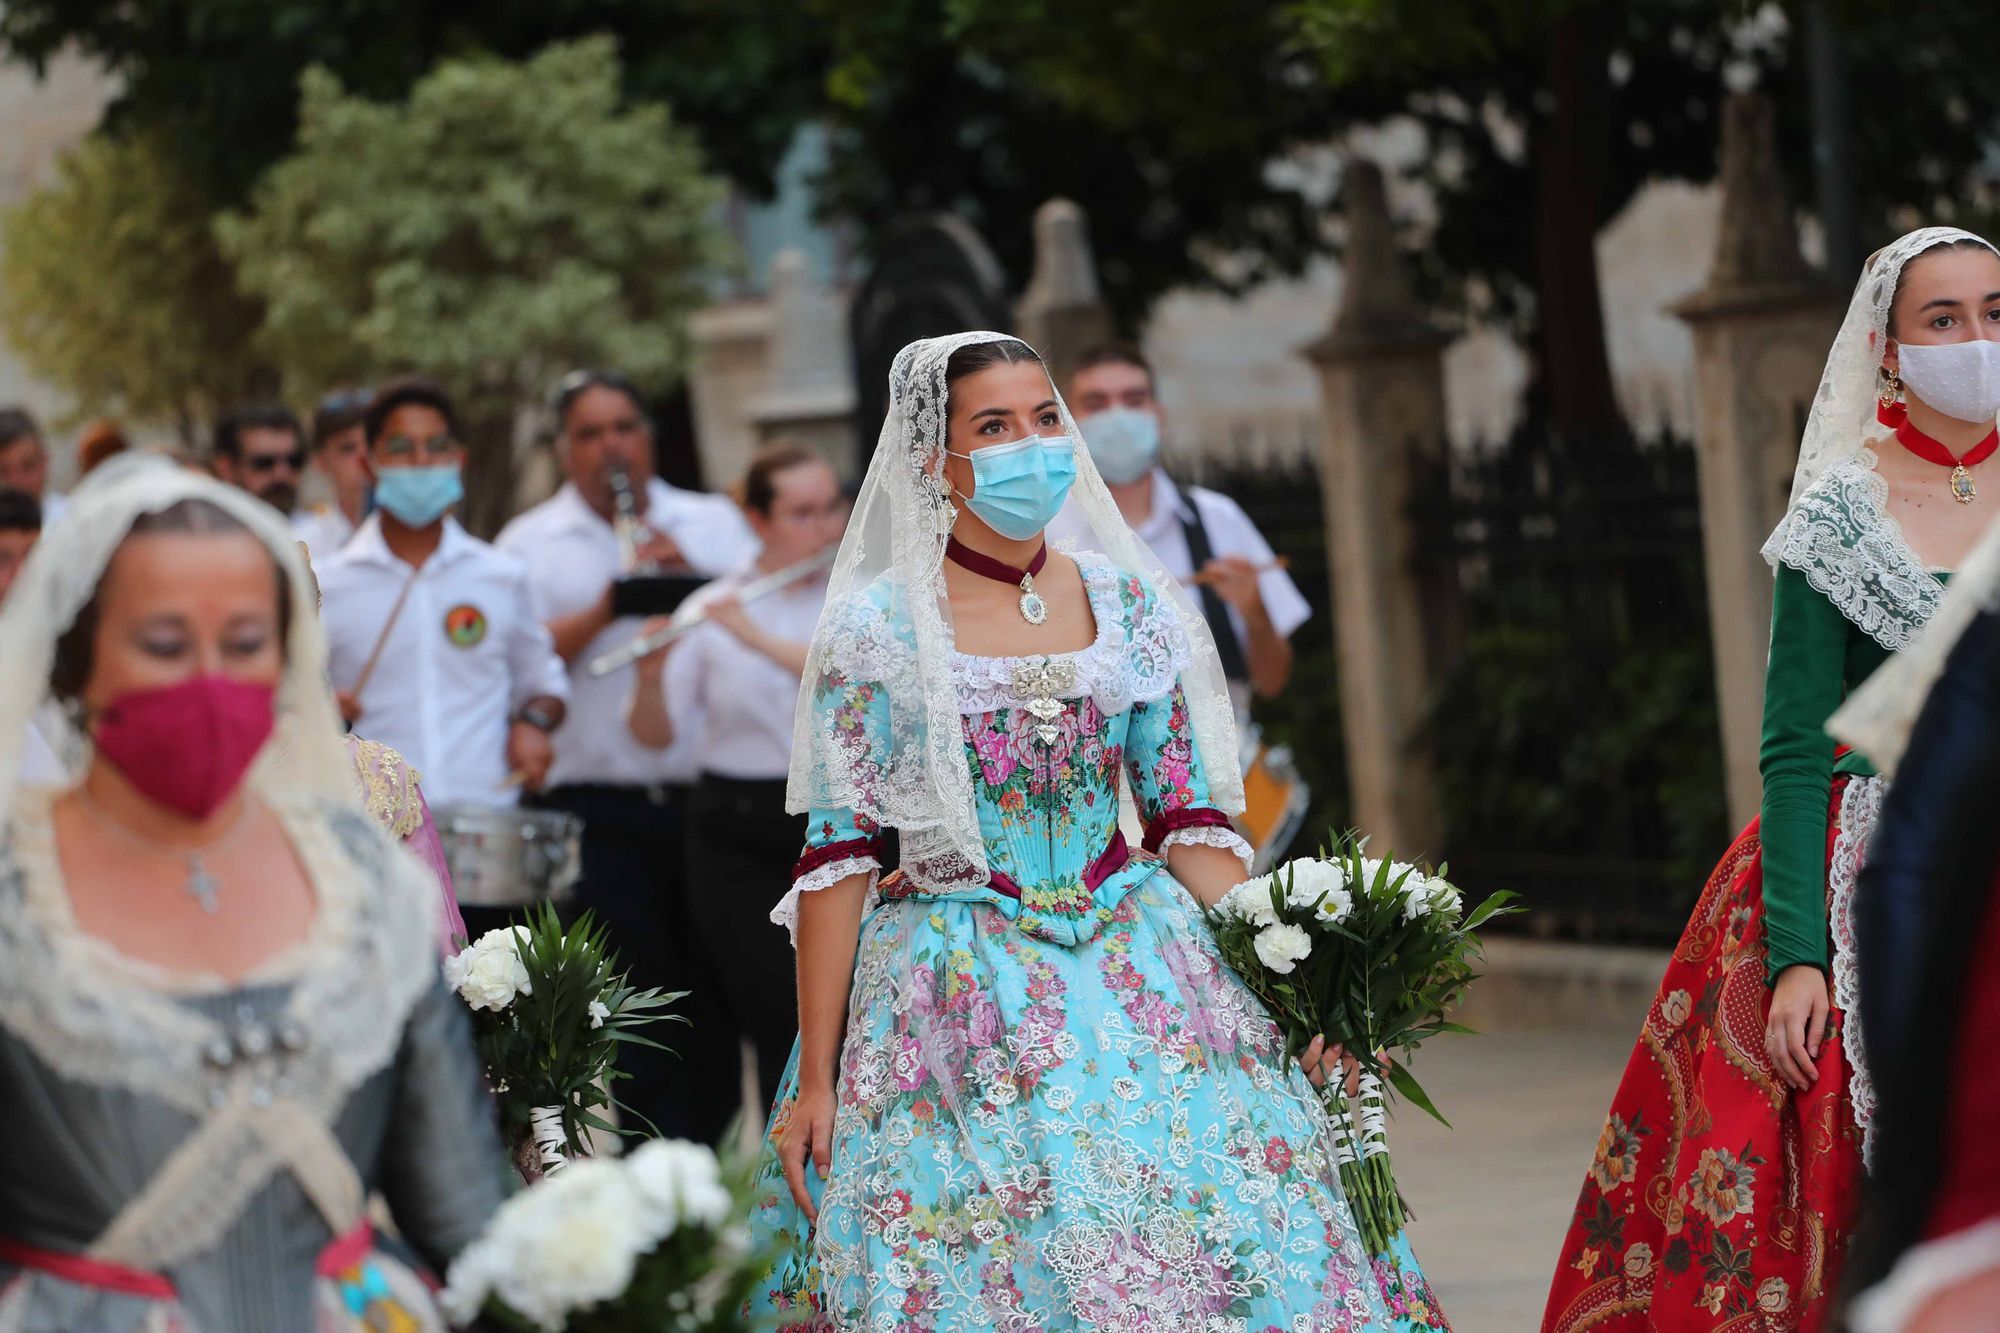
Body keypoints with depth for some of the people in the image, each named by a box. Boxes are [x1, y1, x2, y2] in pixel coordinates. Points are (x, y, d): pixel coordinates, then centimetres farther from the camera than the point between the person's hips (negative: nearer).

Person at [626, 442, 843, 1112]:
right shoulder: (711, 609, 3)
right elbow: (656, 734, 3)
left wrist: (759, 637, -25)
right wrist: (653, 675, -17)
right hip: (739, 837, 0)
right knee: (779, 1022, -5)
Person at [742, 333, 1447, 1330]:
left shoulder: (1130, 606, 6)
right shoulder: (877, 627, -4)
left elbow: (1191, 825, 9)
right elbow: (836, 860, -5)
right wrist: (815, 1081, -7)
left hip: (1142, 980, 3)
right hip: (958, 1004, -3)